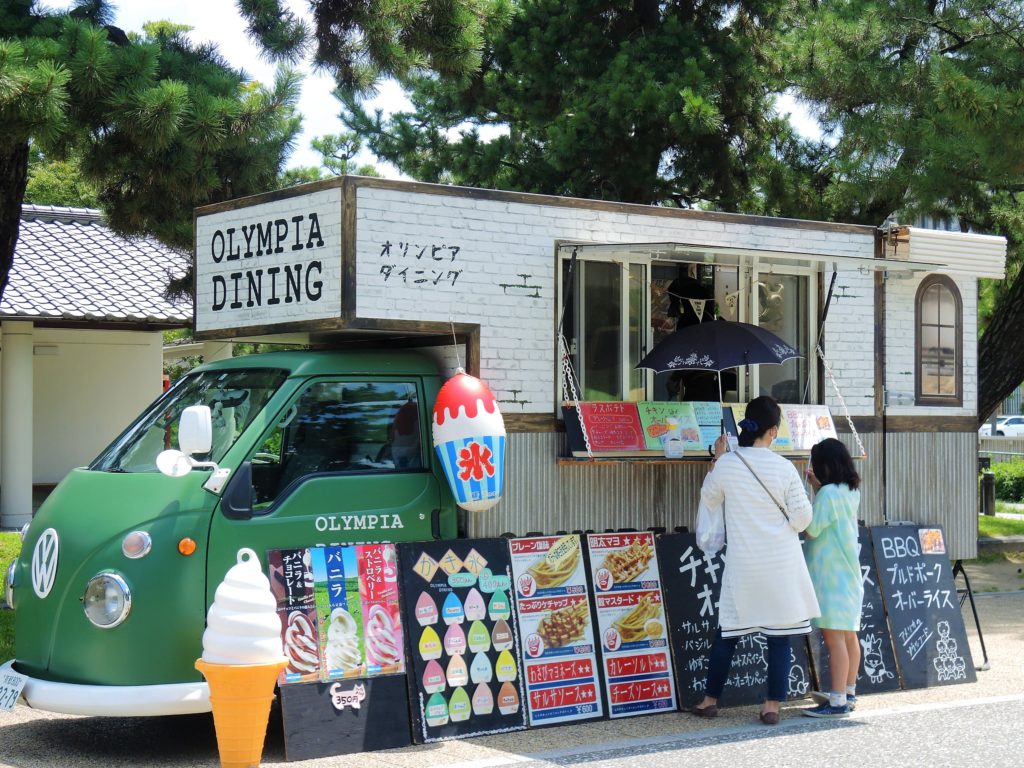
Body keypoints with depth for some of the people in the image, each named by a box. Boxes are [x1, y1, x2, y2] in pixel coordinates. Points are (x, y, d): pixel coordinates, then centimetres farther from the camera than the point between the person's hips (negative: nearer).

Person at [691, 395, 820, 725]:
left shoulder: (726, 463, -7)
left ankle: (710, 699, 20)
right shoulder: (784, 468, -10)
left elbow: (709, 498, 11)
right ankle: (772, 705, 8)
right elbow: (802, 517, -6)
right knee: (779, 634, 6)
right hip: (781, 564, -2)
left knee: (728, 630, 13)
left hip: (743, 564, 2)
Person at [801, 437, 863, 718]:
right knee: (848, 636, 15)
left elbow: (812, 528, -16)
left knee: (834, 637, -10)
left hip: (831, 575, -10)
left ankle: (838, 702, -11)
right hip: (849, 572, 10)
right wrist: (817, 486, 17)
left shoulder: (829, 492, -17)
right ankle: (848, 694, 25)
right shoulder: (852, 491, 10)